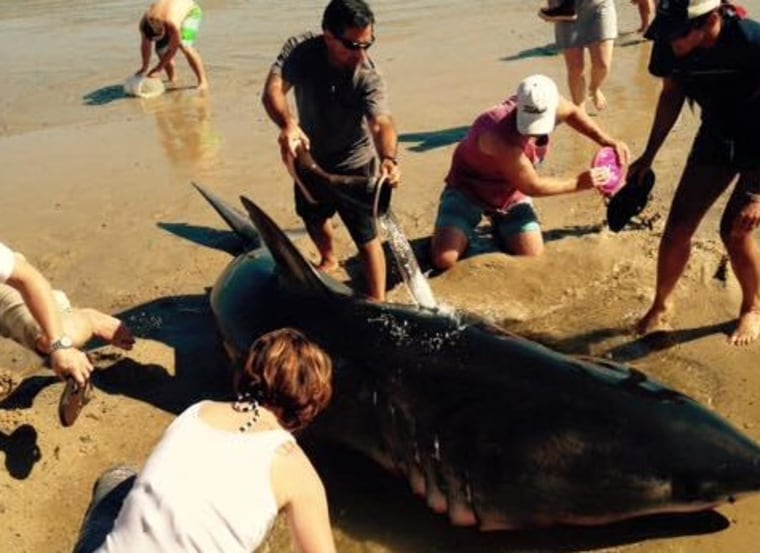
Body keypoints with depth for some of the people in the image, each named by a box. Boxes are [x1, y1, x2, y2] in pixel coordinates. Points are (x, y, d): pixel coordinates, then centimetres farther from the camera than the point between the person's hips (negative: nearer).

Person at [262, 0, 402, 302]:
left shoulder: (369, 78, -29)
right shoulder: (300, 49, -24)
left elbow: (382, 123, -43)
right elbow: (272, 91, -36)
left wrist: (389, 158, -65)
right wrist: (288, 124, -58)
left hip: (353, 164, -4)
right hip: (310, 158, 4)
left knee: (366, 237, -8)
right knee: (312, 218, 27)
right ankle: (328, 259, 59)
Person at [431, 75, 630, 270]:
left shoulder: (545, 107, -20)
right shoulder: (496, 135, -39)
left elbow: (571, 111, 9)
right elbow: (531, 186, -26)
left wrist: (605, 140, -2)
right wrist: (578, 183, -17)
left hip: (511, 194, 6)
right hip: (468, 190, -5)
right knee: (445, 259, -24)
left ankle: (500, 227, 18)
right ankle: (462, 233, 11)